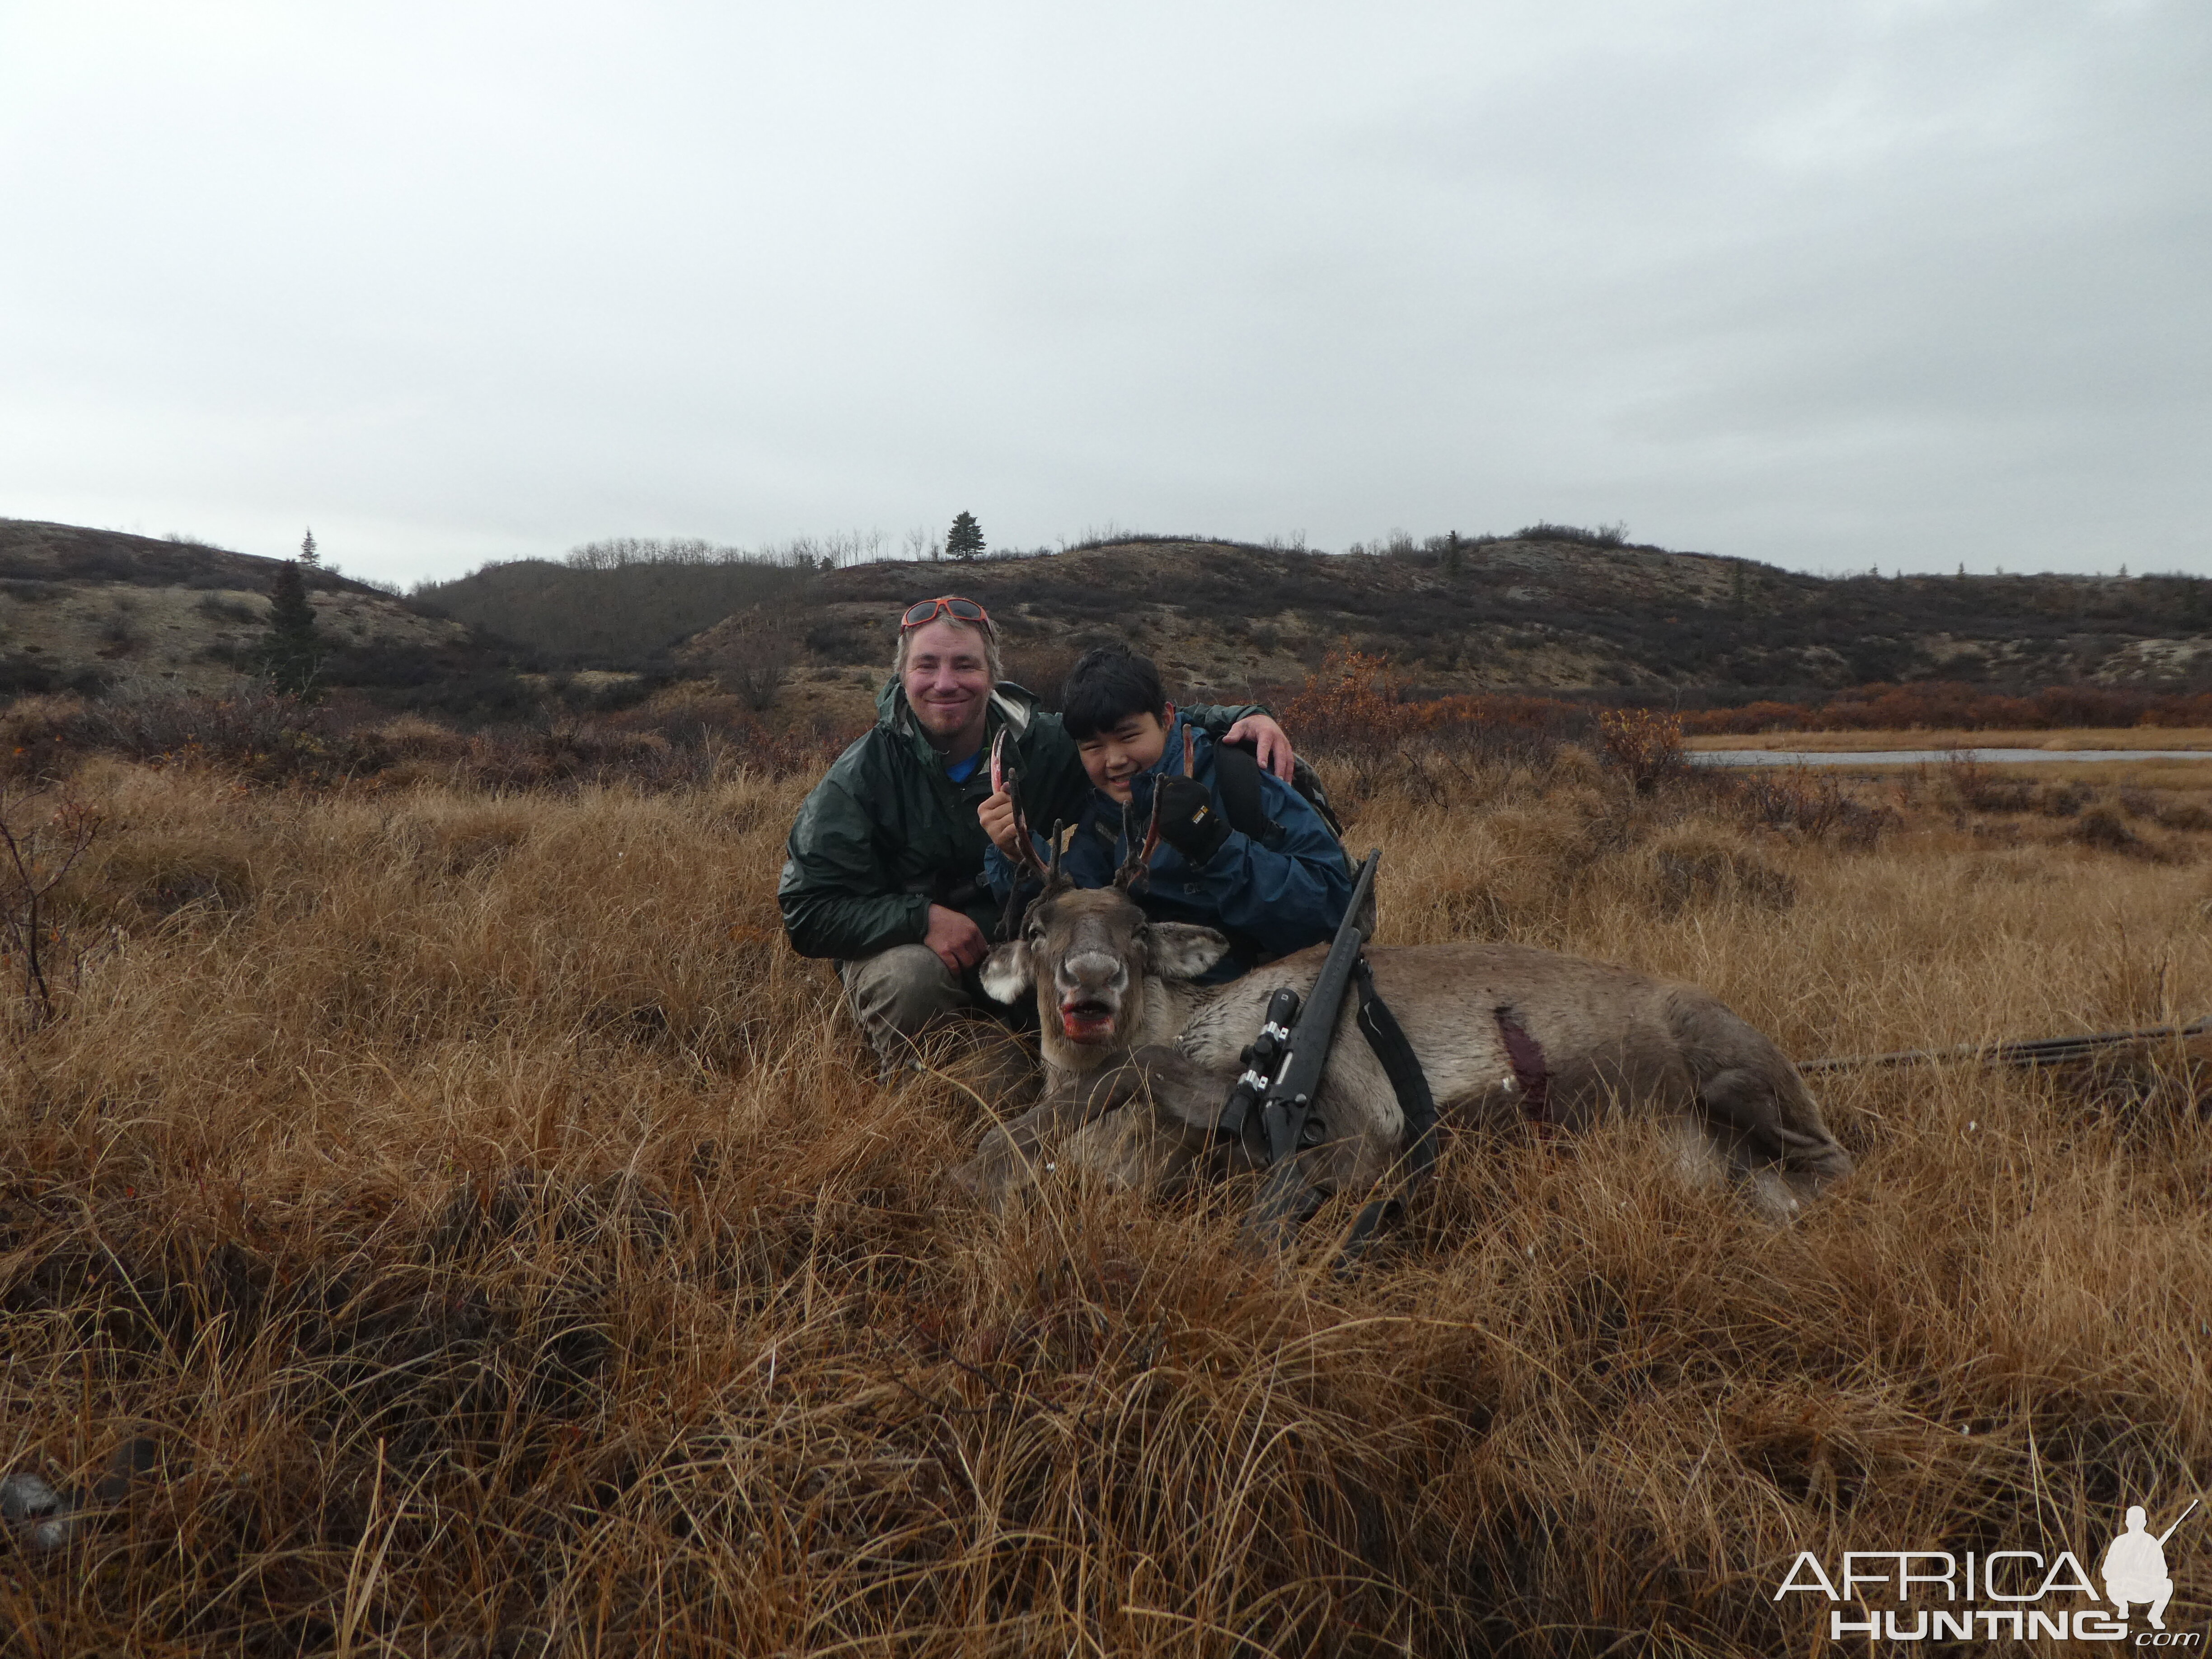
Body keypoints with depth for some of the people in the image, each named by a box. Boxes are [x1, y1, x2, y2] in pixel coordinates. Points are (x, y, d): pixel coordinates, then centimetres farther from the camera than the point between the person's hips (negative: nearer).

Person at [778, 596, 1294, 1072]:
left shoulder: (1048, 745, -8)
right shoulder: (860, 776, -14)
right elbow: (806, 909, -15)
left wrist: (1244, 718, -16)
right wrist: (921, 918, -29)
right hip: (901, 948, -2)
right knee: (911, 974, -36)